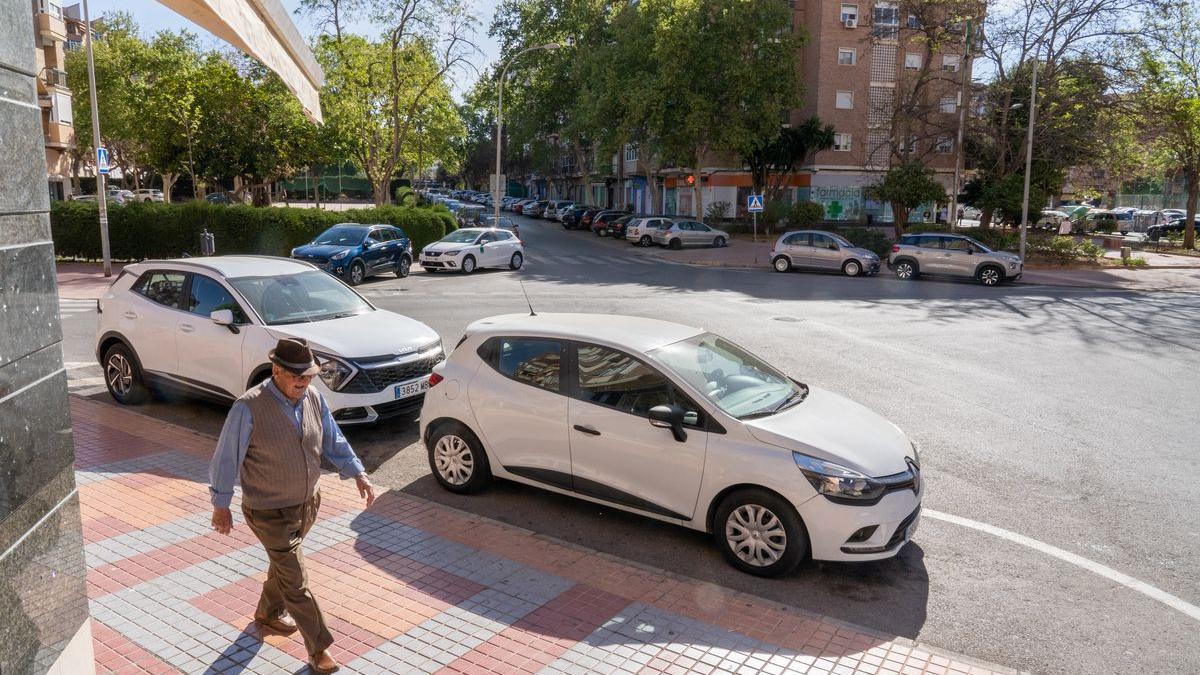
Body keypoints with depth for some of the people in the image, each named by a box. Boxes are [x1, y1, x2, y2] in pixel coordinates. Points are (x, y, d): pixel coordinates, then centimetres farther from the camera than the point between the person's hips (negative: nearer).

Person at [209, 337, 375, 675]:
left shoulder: (314, 398, -9)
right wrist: (221, 504, -8)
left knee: (284, 562, 28)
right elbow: (226, 457, -16)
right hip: (270, 513, -6)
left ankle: (268, 612, 54)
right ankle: (319, 647, 14)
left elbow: (333, 442, 2)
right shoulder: (249, 408, -26)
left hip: (307, 503, 6)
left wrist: (359, 475, -9)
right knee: (295, 580, 0)